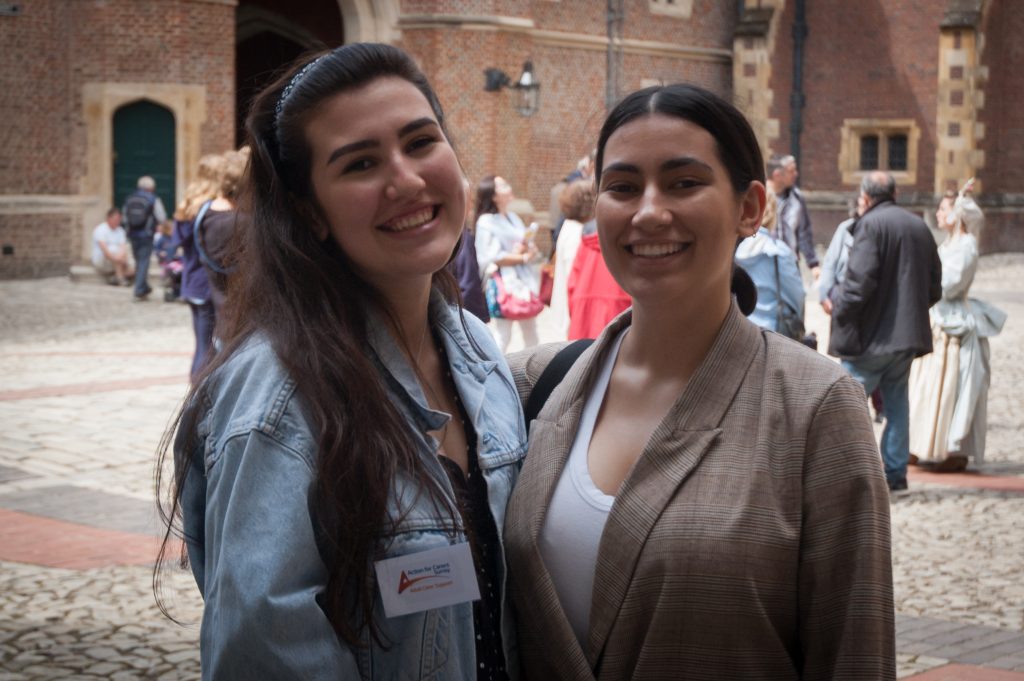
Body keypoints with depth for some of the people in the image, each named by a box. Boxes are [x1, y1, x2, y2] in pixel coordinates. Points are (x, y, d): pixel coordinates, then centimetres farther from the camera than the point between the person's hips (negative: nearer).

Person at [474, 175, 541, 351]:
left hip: (524, 280, 8)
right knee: (503, 334, -7)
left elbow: (532, 250, 15)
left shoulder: (513, 217, 14)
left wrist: (529, 249, -8)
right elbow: (493, 257, -16)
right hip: (504, 283, -7)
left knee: (530, 332, 12)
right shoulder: (486, 222, -9)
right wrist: (523, 258, -11)